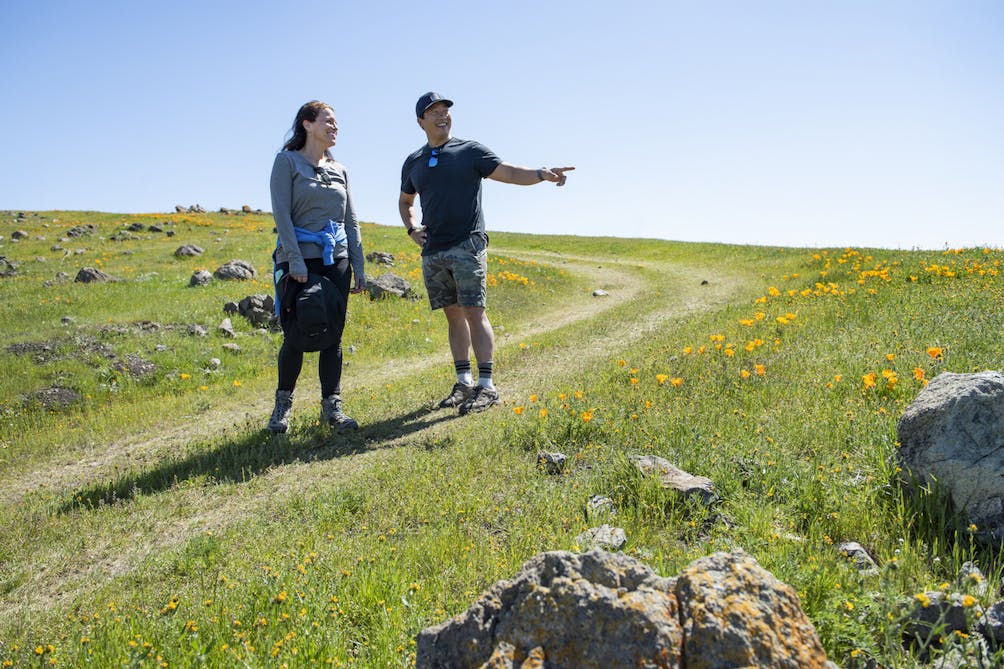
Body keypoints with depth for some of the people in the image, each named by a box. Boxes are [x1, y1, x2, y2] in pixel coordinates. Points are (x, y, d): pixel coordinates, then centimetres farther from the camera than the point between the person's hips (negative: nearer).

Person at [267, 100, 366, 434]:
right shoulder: (287, 161, 1)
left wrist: (358, 267, 9)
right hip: (300, 259, -4)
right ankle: (283, 404, 17)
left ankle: (331, 406, 9)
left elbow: (351, 222, 15)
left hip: (336, 259, 4)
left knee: (333, 335, 2)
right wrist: (295, 261, -16)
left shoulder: (340, 170, 16)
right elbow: (281, 214, -8)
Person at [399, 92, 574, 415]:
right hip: (432, 252, 4)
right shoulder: (413, 162, 16)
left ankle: (486, 386, -7)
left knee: (474, 313, -10)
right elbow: (405, 201, 31)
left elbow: (511, 173, -2)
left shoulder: (470, 151, 4)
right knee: (453, 315, 7)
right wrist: (411, 228, 12)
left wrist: (542, 173, -21)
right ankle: (464, 382, 13)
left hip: (467, 246, -4)